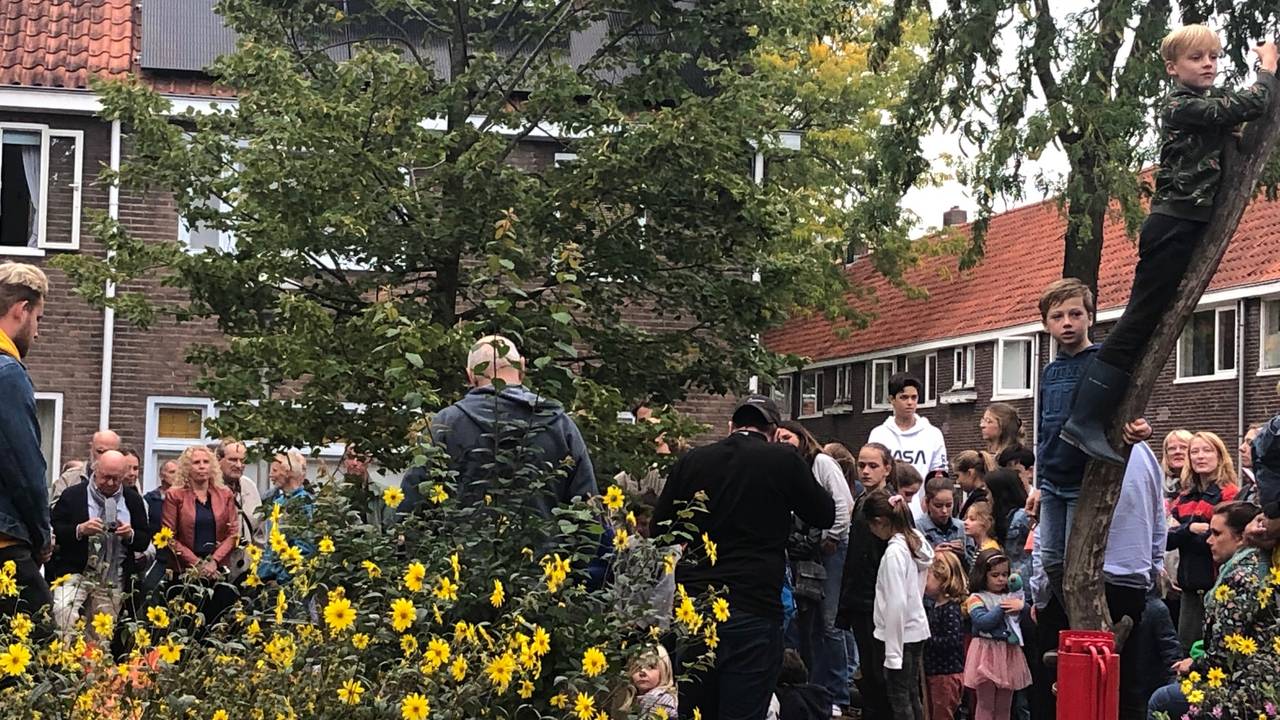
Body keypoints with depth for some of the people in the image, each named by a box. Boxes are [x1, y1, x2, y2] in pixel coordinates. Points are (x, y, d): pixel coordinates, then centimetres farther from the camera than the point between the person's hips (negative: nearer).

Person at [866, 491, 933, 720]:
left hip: (900, 635, -8)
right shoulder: (916, 541, 6)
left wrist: (893, 652, -17)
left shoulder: (894, 552, -19)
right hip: (917, 631, 8)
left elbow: (896, 604, -21)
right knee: (913, 696, 15)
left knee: (900, 700, 0)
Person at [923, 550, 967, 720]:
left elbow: (951, 641, -28)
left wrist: (926, 639, -23)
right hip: (932, 672, 9)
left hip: (947, 675, -9)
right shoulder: (932, 605, 9)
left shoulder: (951, 609, -19)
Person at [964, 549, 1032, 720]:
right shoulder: (976, 599, -6)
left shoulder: (1012, 595, 11)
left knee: (1004, 705, 11)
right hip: (987, 653, -5)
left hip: (1010, 653, 5)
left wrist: (1021, 607, -10)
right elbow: (982, 622, -21)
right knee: (986, 704, 0)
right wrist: (1001, 608, -18)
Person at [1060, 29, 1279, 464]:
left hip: (1188, 227, 9)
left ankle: (1091, 420, 6)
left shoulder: (1210, 104, 18)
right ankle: (1084, 420, -11)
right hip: (1174, 226, -9)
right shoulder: (1182, 106, -12)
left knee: (1145, 322, 6)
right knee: (1138, 322, -10)